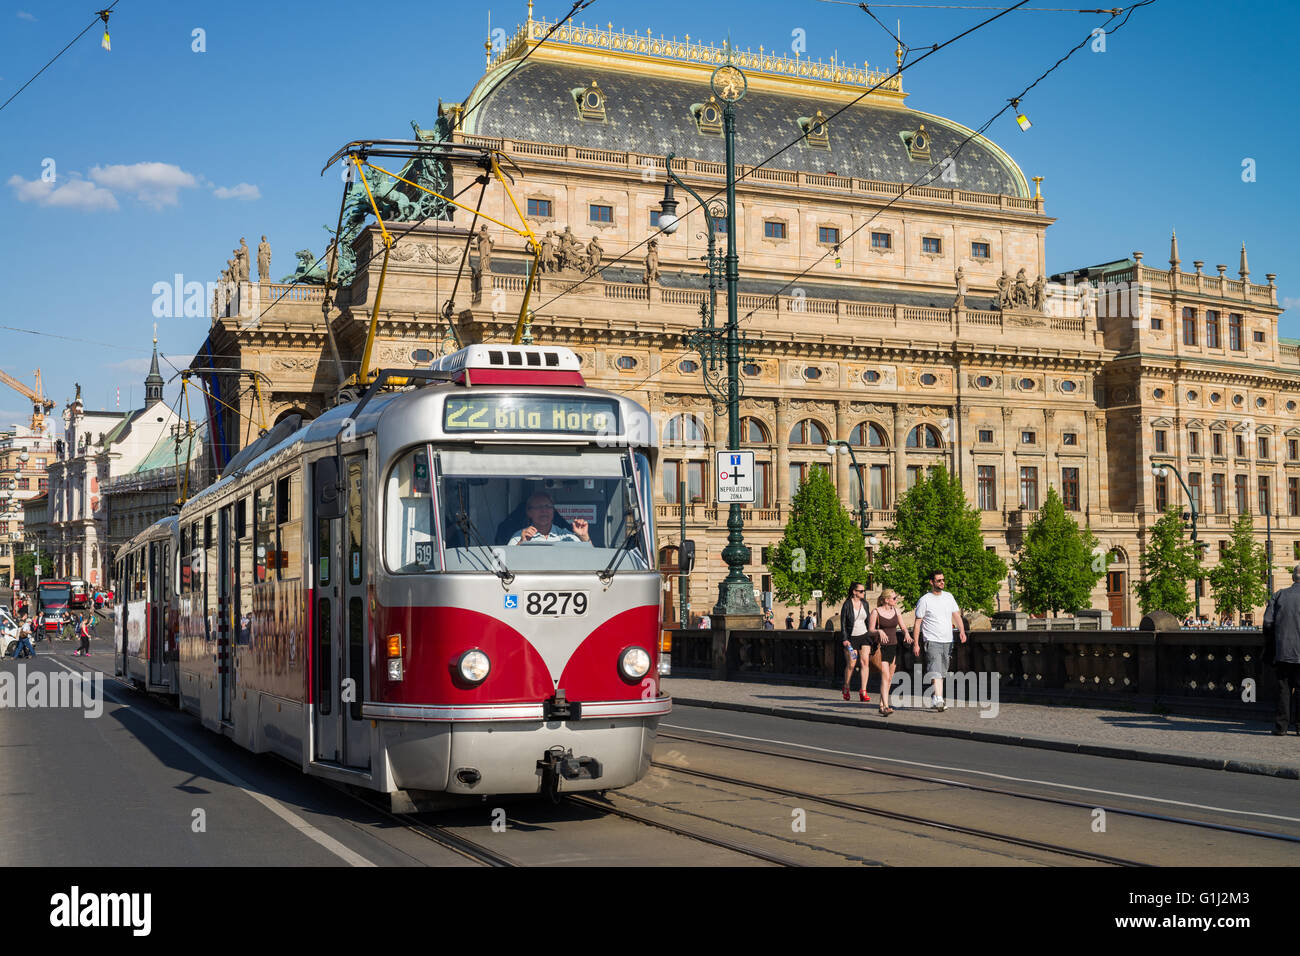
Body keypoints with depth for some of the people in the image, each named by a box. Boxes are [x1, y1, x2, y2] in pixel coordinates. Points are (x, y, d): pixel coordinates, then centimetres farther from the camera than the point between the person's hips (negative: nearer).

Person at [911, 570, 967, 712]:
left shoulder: (949, 597, 11)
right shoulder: (924, 600, -4)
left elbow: (956, 615, 9)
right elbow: (917, 623, -2)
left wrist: (962, 631, -9)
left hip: (947, 641, 5)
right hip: (932, 641, -5)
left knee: (942, 672, 10)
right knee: (935, 672, -17)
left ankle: (936, 700, 19)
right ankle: (939, 700, -26)